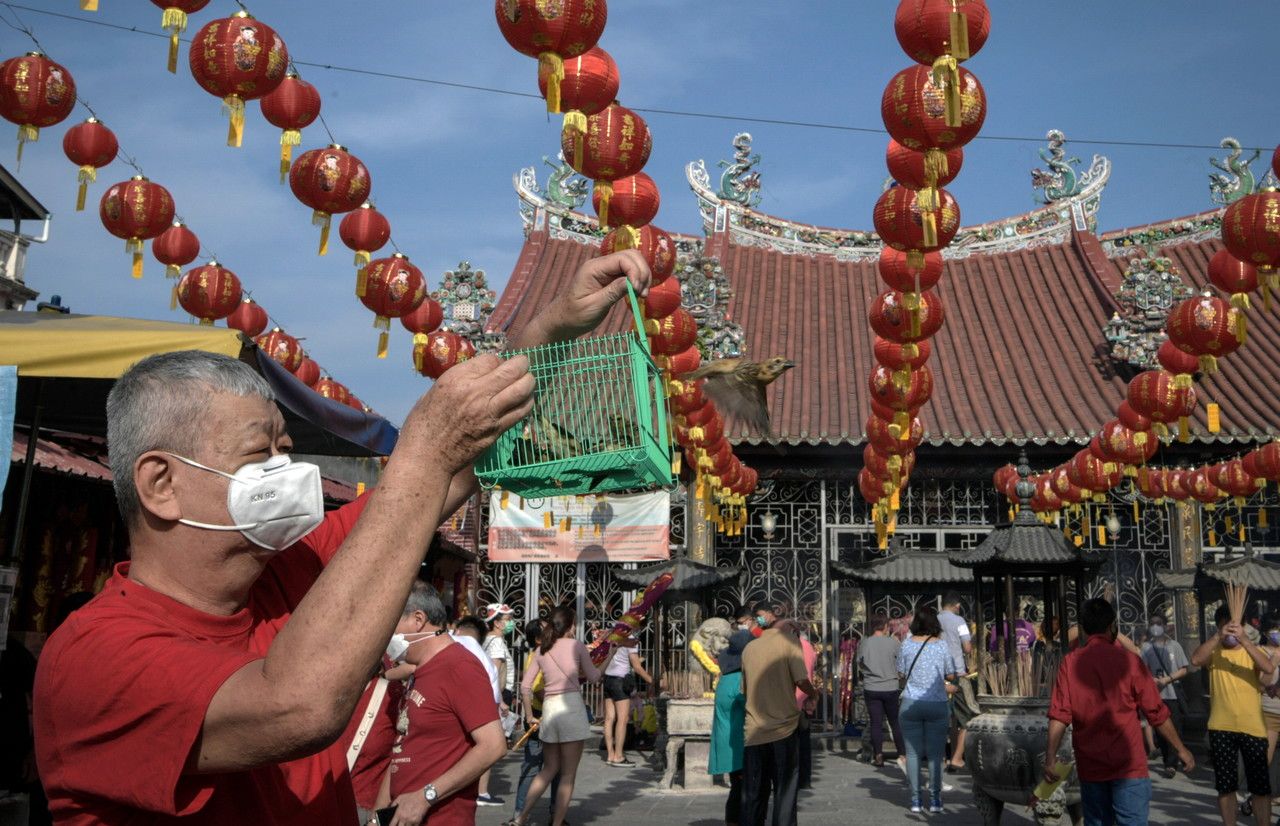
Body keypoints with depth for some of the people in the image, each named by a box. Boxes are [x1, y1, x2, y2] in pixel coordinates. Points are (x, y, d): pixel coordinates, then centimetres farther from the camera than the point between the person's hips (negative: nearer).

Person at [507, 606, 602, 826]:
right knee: (568, 774, 4)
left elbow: (526, 685, 11)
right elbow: (593, 677, 5)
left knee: (549, 769, 20)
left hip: (548, 708, 6)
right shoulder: (575, 645, -1)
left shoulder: (541, 650, 12)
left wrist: (529, 715, 19)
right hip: (571, 705, -5)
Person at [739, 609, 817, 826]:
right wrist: (813, 693, 6)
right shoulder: (789, 640, -4)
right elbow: (801, 680, -13)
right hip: (784, 727, -4)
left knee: (754, 794, 10)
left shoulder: (749, 648, 9)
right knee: (785, 792, 4)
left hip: (754, 731, 4)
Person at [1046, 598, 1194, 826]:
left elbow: (1059, 715, -9)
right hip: (1128, 765, -3)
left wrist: (1050, 757, -9)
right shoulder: (1127, 660, -6)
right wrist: (1180, 749, 9)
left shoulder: (1069, 663, -2)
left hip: (1089, 766, 3)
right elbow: (1156, 712, -2)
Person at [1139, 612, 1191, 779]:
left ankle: (1171, 764, -6)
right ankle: (1169, 763, 16)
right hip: (1155, 695, 1)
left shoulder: (1174, 645, 5)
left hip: (1173, 694, -1)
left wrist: (1168, 679, -11)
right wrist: (1152, 679, -16)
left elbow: (1185, 669, 2)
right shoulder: (1146, 647, 6)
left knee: (1174, 729, -8)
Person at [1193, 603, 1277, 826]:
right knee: (1225, 786, 8)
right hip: (1221, 728, 0)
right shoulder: (1214, 651, 4)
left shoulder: (1253, 651, 4)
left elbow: (1269, 668, -18)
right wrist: (1218, 637, -27)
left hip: (1253, 728, 0)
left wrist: (1243, 639, -28)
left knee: (1261, 786, 7)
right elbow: (1195, 660, -18)